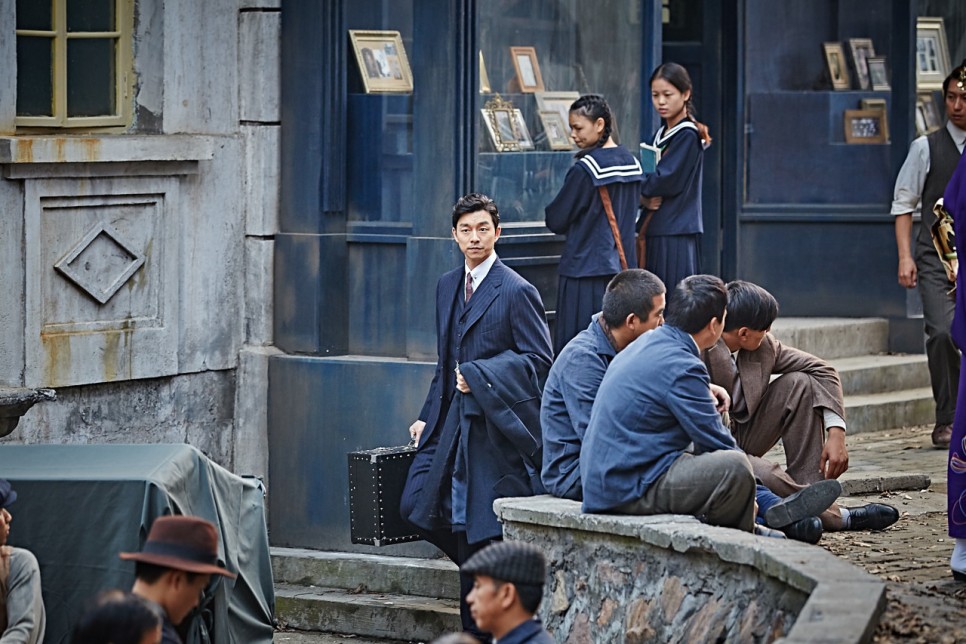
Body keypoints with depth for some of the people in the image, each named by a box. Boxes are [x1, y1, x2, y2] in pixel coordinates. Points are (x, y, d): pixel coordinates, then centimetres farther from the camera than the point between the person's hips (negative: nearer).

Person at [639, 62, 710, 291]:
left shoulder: (688, 135, -8)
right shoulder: (661, 134, 17)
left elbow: (665, 179, -17)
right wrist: (645, 198, -7)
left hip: (676, 234, -8)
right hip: (655, 232, 8)